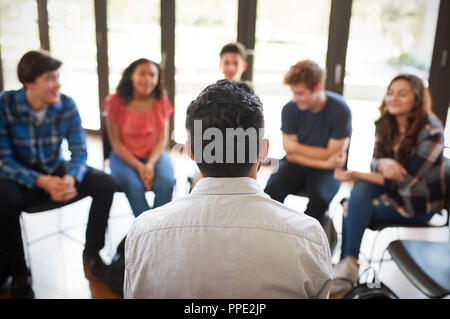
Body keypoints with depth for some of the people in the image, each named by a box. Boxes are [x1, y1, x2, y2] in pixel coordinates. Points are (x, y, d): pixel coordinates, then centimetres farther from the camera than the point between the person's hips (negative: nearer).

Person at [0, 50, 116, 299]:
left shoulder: (67, 105, -11)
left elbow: (79, 151, -9)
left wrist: (71, 178, -31)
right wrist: (42, 182, -34)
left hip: (56, 171, 3)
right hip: (21, 177, -3)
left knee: (105, 184, -18)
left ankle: (91, 252, 4)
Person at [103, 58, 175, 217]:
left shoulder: (161, 101, -1)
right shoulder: (116, 102, -7)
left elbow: (162, 139, -2)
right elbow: (116, 142, -6)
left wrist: (150, 164, -18)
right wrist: (138, 166, -18)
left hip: (155, 153, 2)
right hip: (124, 156, -1)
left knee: (165, 182, -27)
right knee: (133, 184, -31)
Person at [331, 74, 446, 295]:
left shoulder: (431, 133, -20)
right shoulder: (385, 125, -1)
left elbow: (405, 181, -22)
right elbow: (375, 163, -1)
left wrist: (355, 175, -24)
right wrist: (382, 163, -28)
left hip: (419, 204, -6)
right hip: (392, 192, 6)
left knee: (353, 209, -24)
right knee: (361, 190, -25)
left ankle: (348, 264, -6)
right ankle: (347, 267, -17)